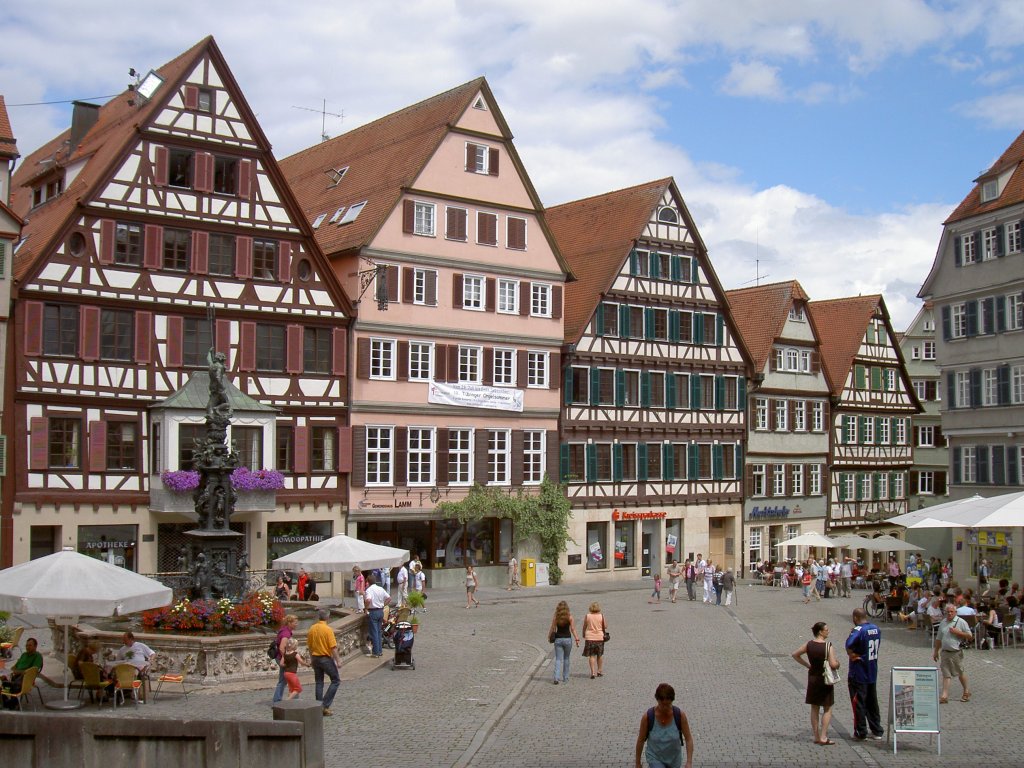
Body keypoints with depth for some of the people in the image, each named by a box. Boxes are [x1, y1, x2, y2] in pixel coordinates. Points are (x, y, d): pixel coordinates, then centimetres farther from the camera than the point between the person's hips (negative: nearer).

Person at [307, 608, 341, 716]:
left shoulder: (312, 629, 2)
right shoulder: (328, 629, -17)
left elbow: (309, 646, 10)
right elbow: (333, 647, -18)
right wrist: (337, 660, -9)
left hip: (315, 658, 6)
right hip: (326, 658, -6)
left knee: (319, 682, 14)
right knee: (336, 681, 5)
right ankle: (325, 705, -4)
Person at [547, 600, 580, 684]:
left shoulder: (555, 617, -3)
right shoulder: (569, 617, -6)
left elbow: (552, 628, 0)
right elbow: (573, 629, -7)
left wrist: (549, 637, 14)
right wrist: (577, 639, -3)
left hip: (558, 639, 0)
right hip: (567, 639, 0)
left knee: (558, 659, 2)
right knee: (566, 659, 15)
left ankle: (557, 677, -14)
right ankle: (565, 678, 20)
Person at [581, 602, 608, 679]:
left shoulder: (587, 616, -4)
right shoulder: (601, 616, -6)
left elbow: (584, 627, 4)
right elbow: (605, 627, -2)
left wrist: (583, 635, 20)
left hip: (589, 638, 0)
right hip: (599, 637, 0)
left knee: (591, 656, 4)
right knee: (600, 655, 16)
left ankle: (593, 672, -6)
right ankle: (599, 672, 24)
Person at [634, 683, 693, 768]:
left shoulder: (680, 715, -21)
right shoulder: (648, 717, -23)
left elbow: (688, 739, -15)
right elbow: (641, 740, -11)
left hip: (674, 759, 2)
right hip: (655, 758, -2)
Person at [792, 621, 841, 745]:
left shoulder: (809, 644, -2)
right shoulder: (828, 646, -17)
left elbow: (795, 654, 7)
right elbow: (833, 664, -23)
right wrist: (837, 663, -1)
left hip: (812, 679, 5)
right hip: (825, 679, -5)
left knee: (814, 708, 14)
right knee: (827, 709, 7)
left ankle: (816, 737, 19)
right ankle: (823, 737, 2)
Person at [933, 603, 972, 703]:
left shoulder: (961, 622, -4)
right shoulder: (943, 622, 11)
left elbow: (970, 636, -6)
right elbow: (938, 638, 18)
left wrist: (957, 632, -16)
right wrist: (936, 651, 18)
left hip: (956, 652, -4)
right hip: (945, 652, 4)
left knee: (960, 673, 10)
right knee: (946, 674, 0)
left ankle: (966, 692, 31)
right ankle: (944, 696, -3)